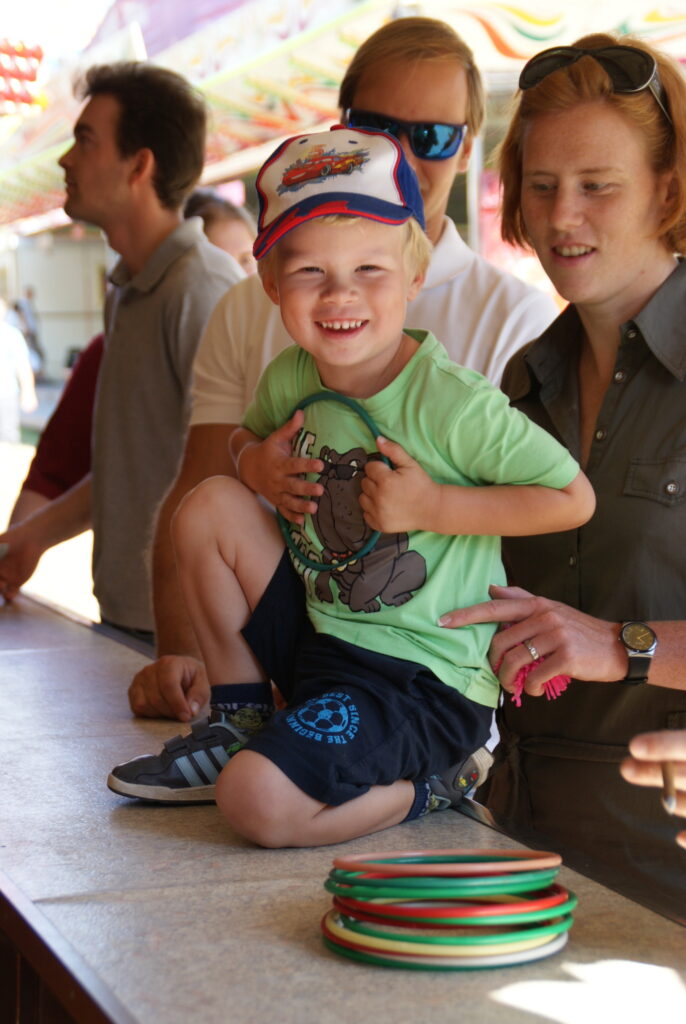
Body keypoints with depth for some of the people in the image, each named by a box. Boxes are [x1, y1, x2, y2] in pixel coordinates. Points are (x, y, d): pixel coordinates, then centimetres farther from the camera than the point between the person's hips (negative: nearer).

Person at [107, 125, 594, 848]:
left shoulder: (450, 402, -20)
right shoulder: (291, 379, 1)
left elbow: (574, 498, -16)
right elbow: (246, 438, 23)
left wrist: (433, 506, -21)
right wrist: (257, 462, -2)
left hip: (426, 684, -7)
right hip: (319, 639, 8)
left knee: (259, 806, -25)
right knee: (210, 505, -2)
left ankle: (419, 789, 5)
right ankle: (241, 725, 12)